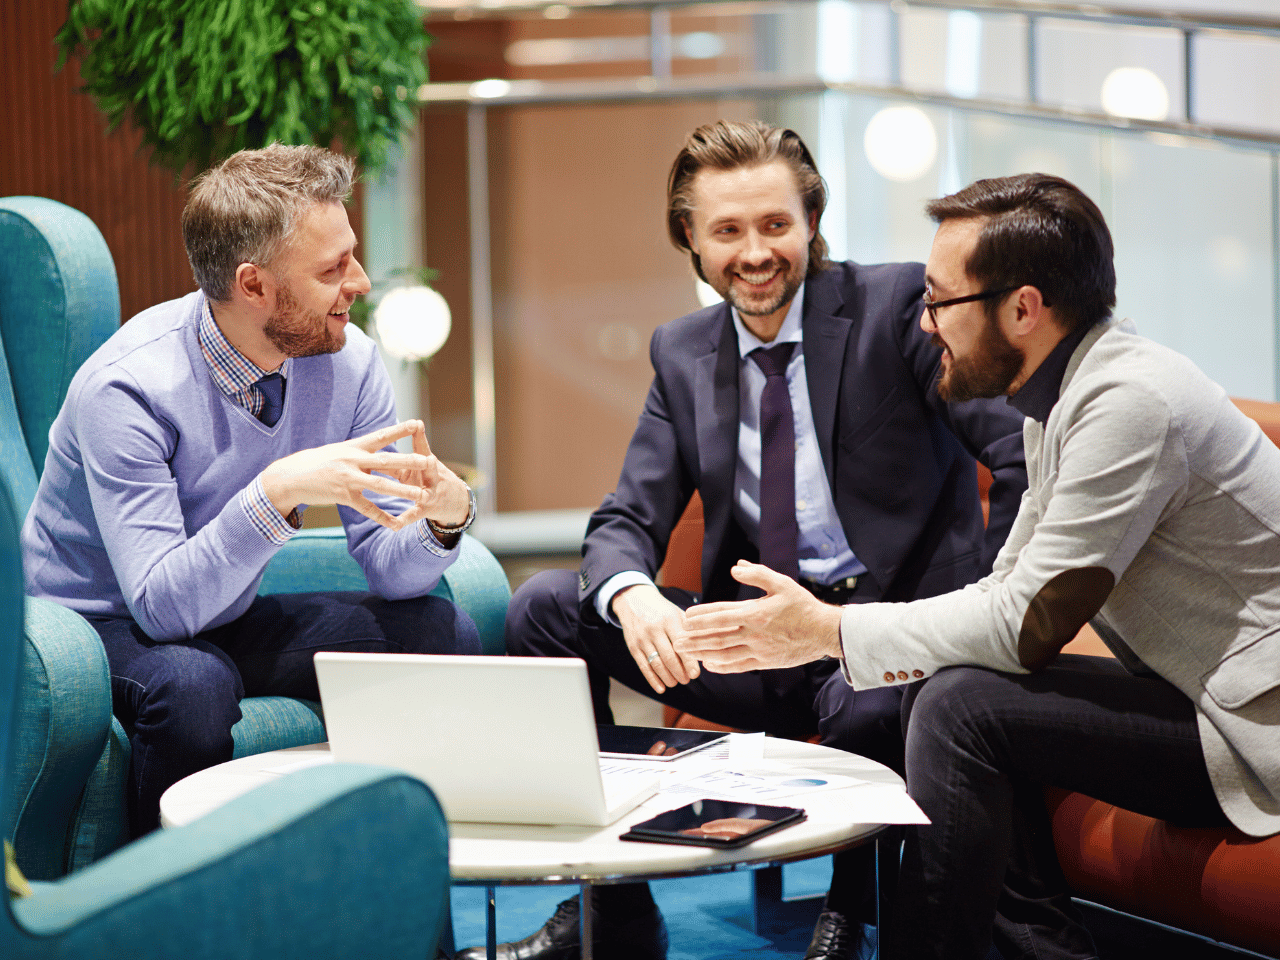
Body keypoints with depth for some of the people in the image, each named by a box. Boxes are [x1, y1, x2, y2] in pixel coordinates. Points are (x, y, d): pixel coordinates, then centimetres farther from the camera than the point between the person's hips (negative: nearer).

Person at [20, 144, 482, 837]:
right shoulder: (127, 386, -26)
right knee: (192, 684, -38)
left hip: (229, 619, 6)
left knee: (441, 636, -14)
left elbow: (389, 566, -6)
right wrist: (278, 491, -44)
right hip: (103, 624, -5)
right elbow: (162, 604, -33)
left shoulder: (347, 361, -9)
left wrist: (442, 520, -29)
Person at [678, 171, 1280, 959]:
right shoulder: (1065, 396, 10)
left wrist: (828, 631, -12)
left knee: (963, 706, -18)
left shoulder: (1131, 403, -21)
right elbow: (1011, 589, 14)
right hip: (1193, 691, 10)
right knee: (941, 690, 2)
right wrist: (812, 631, 0)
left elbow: (1026, 622, -21)